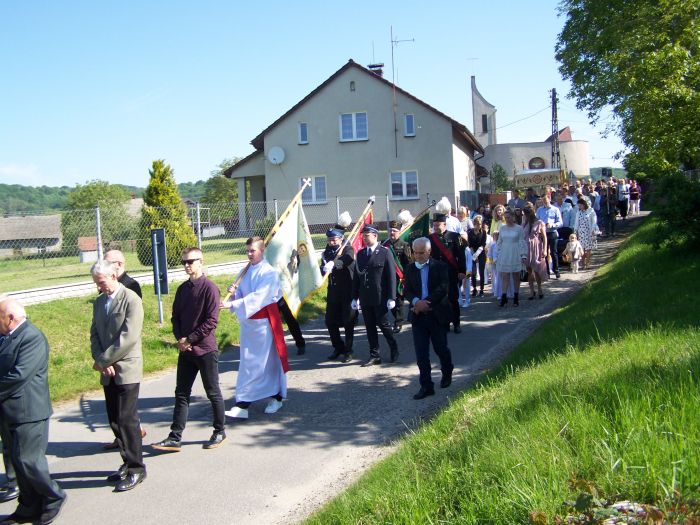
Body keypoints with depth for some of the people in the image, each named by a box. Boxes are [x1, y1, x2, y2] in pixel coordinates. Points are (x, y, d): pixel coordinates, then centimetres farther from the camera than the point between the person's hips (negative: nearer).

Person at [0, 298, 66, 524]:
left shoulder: (32, 337, -17)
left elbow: (19, 375, -23)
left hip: (27, 412, -9)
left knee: (27, 460, -4)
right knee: (18, 462, 14)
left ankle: (54, 498, 15)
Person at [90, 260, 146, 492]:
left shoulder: (131, 300, -11)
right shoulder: (99, 302, 13)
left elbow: (128, 338, -17)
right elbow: (94, 335, 10)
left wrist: (102, 360, -14)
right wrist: (102, 362, -6)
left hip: (127, 370, -7)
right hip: (108, 372, 7)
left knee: (127, 420, -5)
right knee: (115, 421, 10)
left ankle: (136, 469, 5)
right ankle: (128, 462, 23)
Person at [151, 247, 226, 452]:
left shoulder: (209, 288, -11)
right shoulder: (183, 289, 9)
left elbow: (211, 321, -16)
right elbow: (175, 316, 12)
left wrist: (190, 339, -16)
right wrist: (179, 339, -5)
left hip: (206, 350, -6)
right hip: (185, 350, 6)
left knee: (213, 393, 7)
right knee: (181, 393, 7)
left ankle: (220, 432, 21)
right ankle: (175, 437, 12)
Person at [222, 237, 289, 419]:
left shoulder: (269, 273, -14)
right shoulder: (248, 271, 9)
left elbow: (258, 297, -25)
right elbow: (241, 293, 12)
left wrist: (232, 304, -30)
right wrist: (234, 293, -12)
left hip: (264, 321, -7)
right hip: (248, 321, 7)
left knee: (269, 359, 4)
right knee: (248, 362, 9)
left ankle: (277, 397, 20)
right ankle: (243, 404, 15)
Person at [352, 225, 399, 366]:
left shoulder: (385, 253, -5)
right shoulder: (360, 254, 11)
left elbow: (391, 276, -7)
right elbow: (357, 276, 12)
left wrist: (391, 297, -12)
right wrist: (355, 297, 9)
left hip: (380, 298, -5)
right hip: (365, 298, 5)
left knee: (383, 325, 2)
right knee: (370, 327, 7)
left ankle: (394, 350, 25)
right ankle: (374, 356, 15)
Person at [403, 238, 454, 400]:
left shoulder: (440, 267, -3)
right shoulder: (410, 269, 8)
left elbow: (442, 288, -14)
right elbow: (407, 291, 2)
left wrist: (425, 303, -21)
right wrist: (416, 302, -19)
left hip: (437, 314, -3)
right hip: (418, 315, 3)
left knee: (441, 348, 10)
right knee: (421, 353, 0)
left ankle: (447, 372, 39)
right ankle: (426, 386, 6)